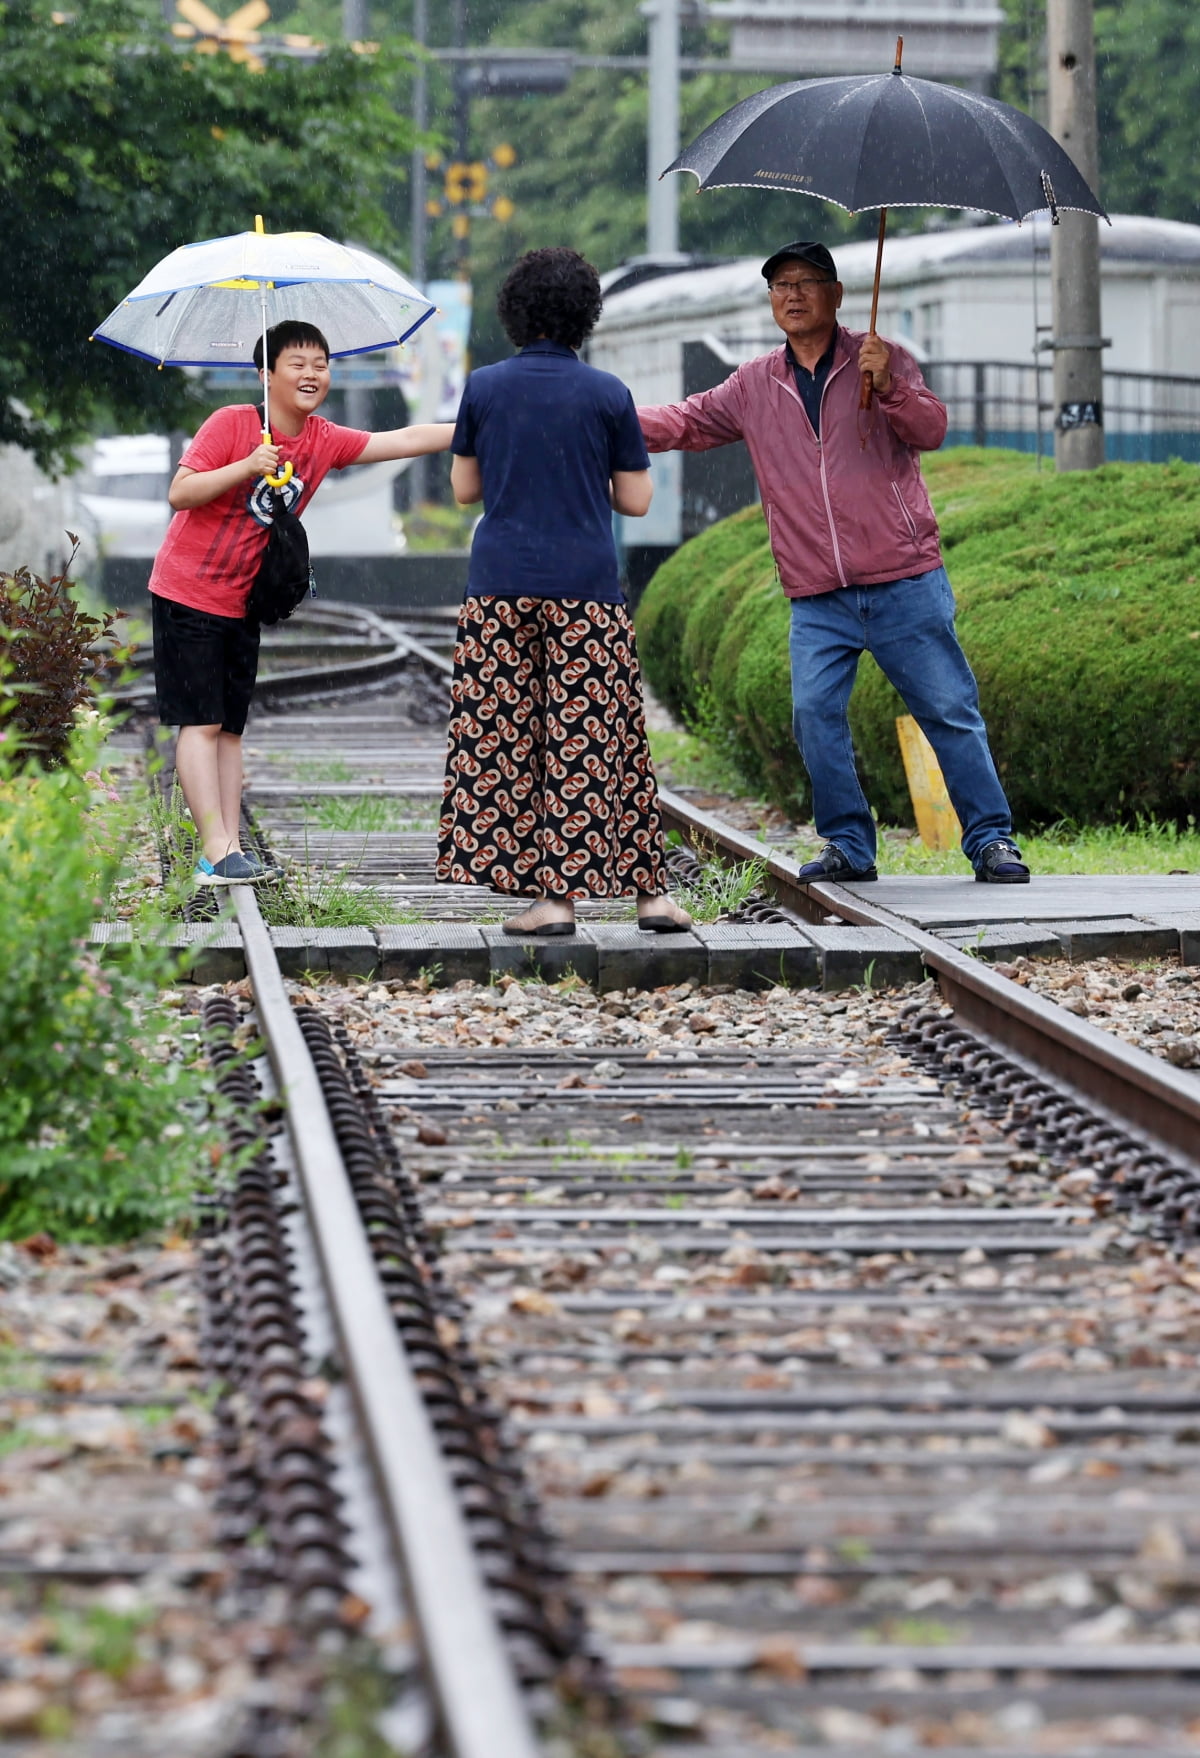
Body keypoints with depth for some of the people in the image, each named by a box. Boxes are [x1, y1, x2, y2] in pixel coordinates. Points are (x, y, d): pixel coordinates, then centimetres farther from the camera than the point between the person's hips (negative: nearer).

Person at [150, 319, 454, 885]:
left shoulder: (325, 441, 3)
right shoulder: (231, 424, -14)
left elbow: (405, 440, 3)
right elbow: (179, 494, -18)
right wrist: (247, 467, -29)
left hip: (241, 602, 7)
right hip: (187, 596, -7)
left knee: (230, 727, 6)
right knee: (201, 722, -10)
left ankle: (229, 849, 6)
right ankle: (218, 852, -14)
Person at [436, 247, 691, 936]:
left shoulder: (484, 387, 2)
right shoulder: (607, 394, -1)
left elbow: (465, 488, 10)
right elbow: (636, 500, 3)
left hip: (501, 587, 0)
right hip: (588, 588, 0)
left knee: (502, 737, 3)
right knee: (600, 739, 5)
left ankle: (553, 896, -1)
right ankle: (650, 890, 7)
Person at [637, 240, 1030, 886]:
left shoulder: (881, 360, 4)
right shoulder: (753, 386, 13)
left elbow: (931, 431, -8)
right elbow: (685, 423, 18)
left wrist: (889, 388, -27)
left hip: (904, 583, -3)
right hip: (818, 599, 3)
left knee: (951, 711, -4)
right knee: (815, 714, -8)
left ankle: (992, 840, 3)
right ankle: (848, 846, 4)